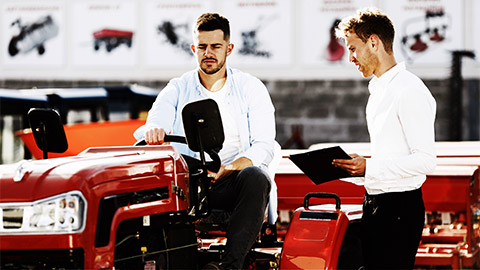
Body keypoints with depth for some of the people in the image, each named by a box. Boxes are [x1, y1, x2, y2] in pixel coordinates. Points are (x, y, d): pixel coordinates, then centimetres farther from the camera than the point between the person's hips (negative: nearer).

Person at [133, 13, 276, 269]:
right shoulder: (177, 90, 14)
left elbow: (264, 146, 1)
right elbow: (153, 128, -2)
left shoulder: (250, 88, 10)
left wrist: (227, 169, -18)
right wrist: (152, 132, -29)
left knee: (255, 177, -36)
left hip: (232, 181, -1)